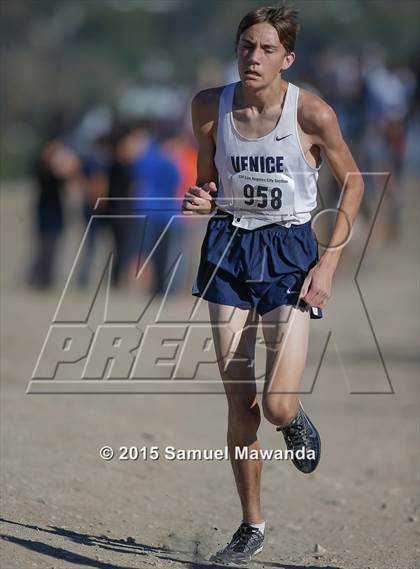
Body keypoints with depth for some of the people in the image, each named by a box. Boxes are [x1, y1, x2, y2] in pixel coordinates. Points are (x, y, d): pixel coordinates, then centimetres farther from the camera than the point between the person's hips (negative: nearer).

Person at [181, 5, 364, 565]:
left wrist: (329, 262, -7)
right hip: (228, 246, 3)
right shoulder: (210, 106, -3)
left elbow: (353, 183, -1)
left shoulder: (311, 113, -13)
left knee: (277, 405, -13)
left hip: (289, 251, -3)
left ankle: (297, 419, 26)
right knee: (239, 404, 3)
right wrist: (201, 200, -13)